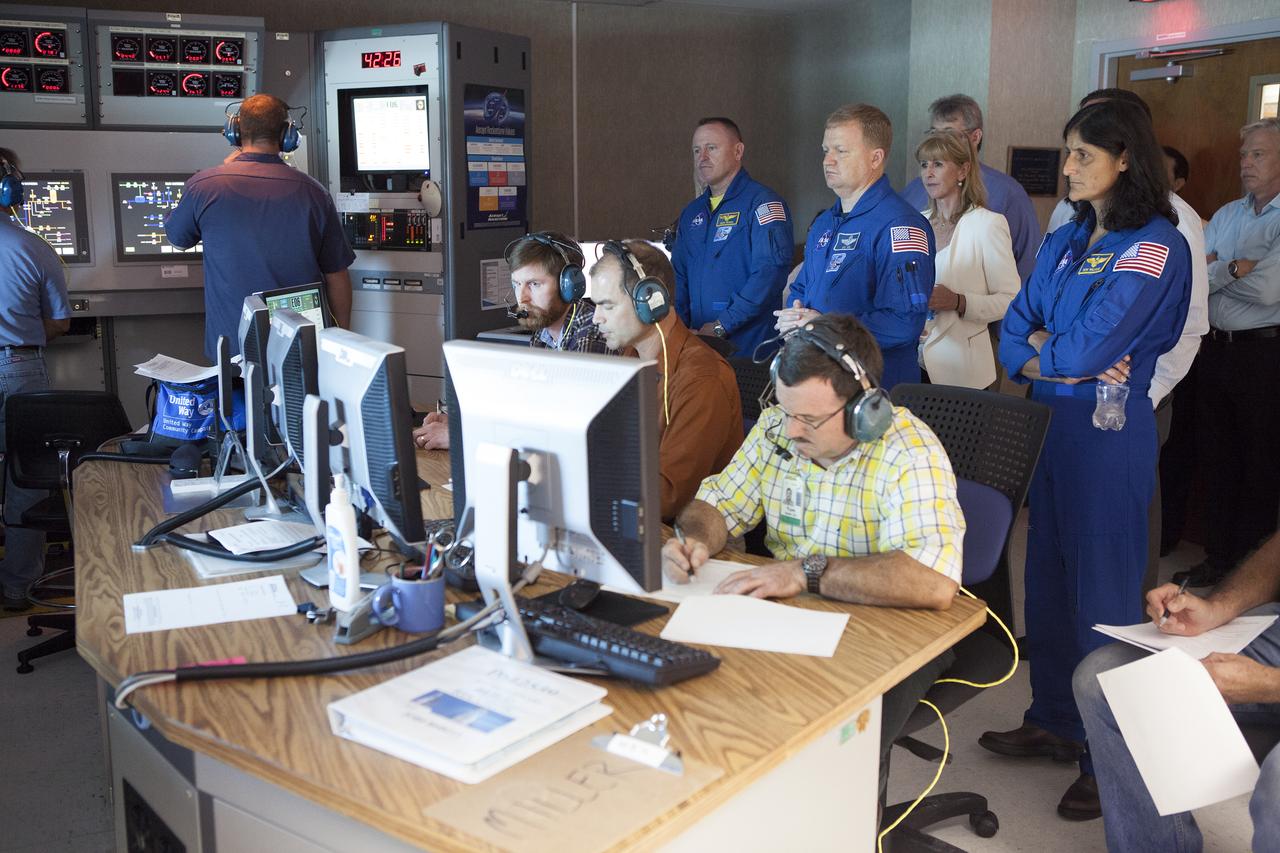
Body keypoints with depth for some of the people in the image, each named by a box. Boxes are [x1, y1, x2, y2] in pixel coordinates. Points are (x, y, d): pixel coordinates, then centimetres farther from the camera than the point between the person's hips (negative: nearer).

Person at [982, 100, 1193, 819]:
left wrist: (1041, 343, -2)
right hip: (1050, 423, 7)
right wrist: (1063, 361, -12)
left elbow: (1090, 346, -21)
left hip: (1108, 432, -7)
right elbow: (1014, 338, 6)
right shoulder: (1064, 243, 12)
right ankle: (1055, 720, 30)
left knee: (1104, 592, 2)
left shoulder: (1156, 246, -12)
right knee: (1050, 577, 14)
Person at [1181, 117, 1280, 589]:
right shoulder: (1226, 215, 11)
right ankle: (1219, 556, 27)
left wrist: (1215, 269, -6)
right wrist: (1234, 268, -14)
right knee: (1217, 459, 14)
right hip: (1217, 350, 6)